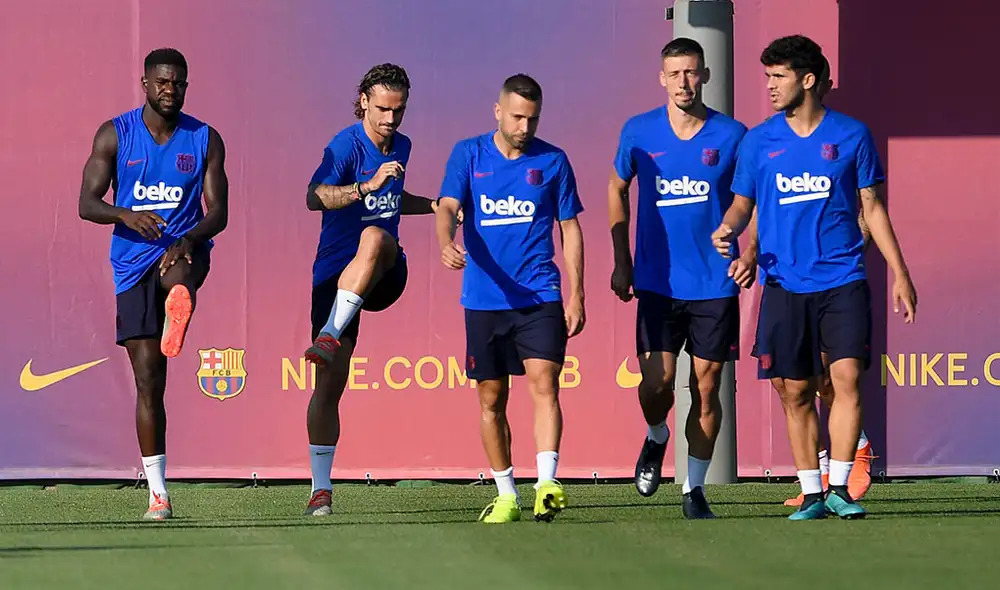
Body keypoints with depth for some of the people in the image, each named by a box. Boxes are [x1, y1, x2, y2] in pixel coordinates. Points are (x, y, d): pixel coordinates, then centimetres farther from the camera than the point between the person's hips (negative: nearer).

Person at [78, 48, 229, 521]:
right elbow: (87, 203, -1)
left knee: (176, 274, -40)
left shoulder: (205, 140, 4)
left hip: (184, 251, 1)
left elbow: (218, 212, 0)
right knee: (149, 380, -3)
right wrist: (126, 215, -22)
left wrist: (189, 240, -21)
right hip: (133, 265, -1)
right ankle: (157, 492, 1)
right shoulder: (115, 135, 3)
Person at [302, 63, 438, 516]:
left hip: (385, 274, 3)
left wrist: (435, 205, 18)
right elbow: (314, 197, -28)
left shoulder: (400, 147, 12)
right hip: (335, 270, -3)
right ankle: (321, 488, 2)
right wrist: (370, 186, -37)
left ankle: (329, 339, -39)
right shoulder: (346, 145, -9)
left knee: (374, 237, -35)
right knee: (329, 385, -6)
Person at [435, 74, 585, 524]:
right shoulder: (468, 155, 4)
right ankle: (506, 495, 17)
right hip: (484, 298, 1)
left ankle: (547, 483, -25)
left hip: (540, 297, -1)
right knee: (491, 398, 6)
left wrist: (576, 296, 5)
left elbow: (570, 228, 9)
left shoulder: (552, 161, 4)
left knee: (543, 384, -17)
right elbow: (448, 206, -8)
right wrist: (447, 244, -31)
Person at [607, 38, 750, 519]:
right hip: (657, 281, 0)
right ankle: (655, 439, 25)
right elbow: (617, 189, 16)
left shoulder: (732, 136, -3)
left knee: (706, 389, 1)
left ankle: (694, 488, 13)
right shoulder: (639, 132, 1)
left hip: (715, 284, 0)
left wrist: (750, 254, -9)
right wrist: (621, 261, 11)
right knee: (656, 382, -8)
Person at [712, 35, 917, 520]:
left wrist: (900, 274, 6)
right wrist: (727, 229, -11)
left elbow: (872, 207, 8)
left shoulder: (851, 135, 3)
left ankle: (839, 487, -7)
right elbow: (743, 203, 12)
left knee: (847, 376, -13)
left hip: (843, 279, -1)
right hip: (784, 283, 2)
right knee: (795, 391, 1)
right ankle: (811, 494, 10)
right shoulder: (758, 142, 6)